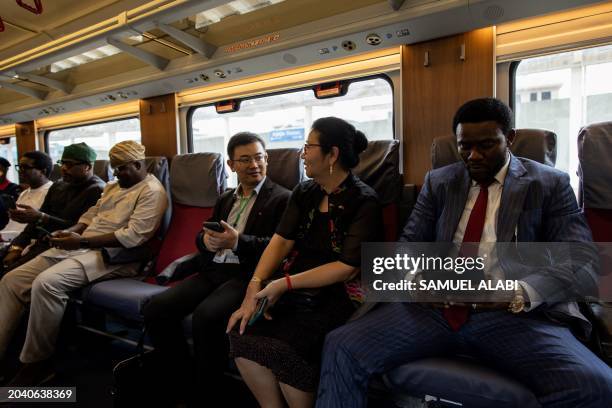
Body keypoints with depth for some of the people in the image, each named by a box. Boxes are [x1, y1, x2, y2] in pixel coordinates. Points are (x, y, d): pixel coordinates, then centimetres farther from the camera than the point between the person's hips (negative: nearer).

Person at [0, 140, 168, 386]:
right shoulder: (113, 186, 22)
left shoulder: (152, 191, -8)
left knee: (46, 283, -28)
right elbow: (91, 215, 23)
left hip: (110, 255, -9)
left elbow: (133, 236, -19)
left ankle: (37, 362, -9)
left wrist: (82, 241, -18)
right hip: (79, 246, 9)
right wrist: (69, 232, 1)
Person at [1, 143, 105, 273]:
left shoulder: (97, 190, -10)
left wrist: (41, 218, -24)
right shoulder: (58, 185, 17)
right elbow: (37, 219, 16)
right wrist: (17, 247, 3)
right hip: (40, 242, 8)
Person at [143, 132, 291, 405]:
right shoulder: (225, 199, 23)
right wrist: (207, 240, -5)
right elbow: (201, 236, 20)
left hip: (247, 275, -6)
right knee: (156, 309, -12)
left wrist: (238, 242, -21)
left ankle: (208, 391, -6)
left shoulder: (282, 198, 2)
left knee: (206, 316, -32)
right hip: (212, 271, 7)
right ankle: (181, 385, 4)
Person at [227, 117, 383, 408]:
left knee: (284, 349, -27)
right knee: (242, 335, -16)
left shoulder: (363, 202, -8)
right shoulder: (304, 192, 10)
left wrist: (285, 283, -17)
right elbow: (282, 240, 1)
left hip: (338, 295, -5)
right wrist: (255, 287, -14)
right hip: (297, 292, 6)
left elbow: (347, 267, -14)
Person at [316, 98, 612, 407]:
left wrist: (520, 294, -21)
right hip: (434, 306, 2)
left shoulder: (550, 185, 7)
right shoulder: (438, 182, 14)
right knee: (341, 347, -19)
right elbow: (409, 244, 12)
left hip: (512, 314, -1)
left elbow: (581, 263, -1)